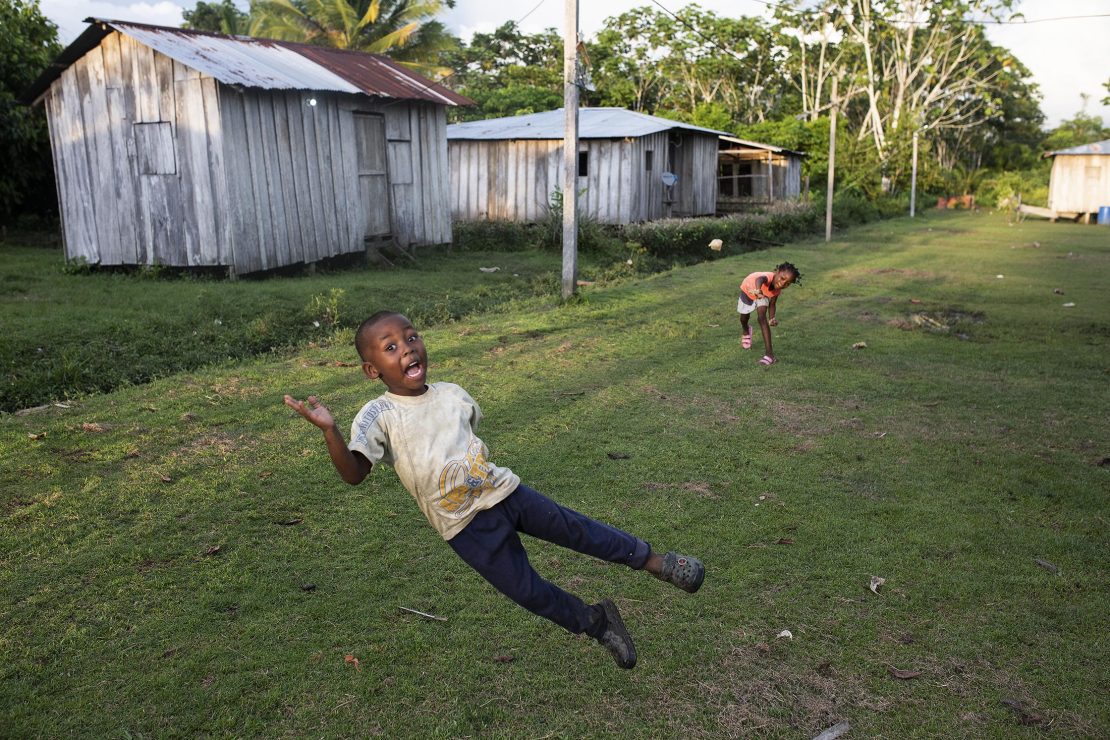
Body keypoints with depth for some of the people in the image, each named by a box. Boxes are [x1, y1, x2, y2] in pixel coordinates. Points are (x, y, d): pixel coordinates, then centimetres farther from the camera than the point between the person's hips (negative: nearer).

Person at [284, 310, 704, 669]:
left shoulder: (452, 394, -2)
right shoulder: (379, 416, -15)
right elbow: (354, 474, -29)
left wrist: (480, 473, 10)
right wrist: (329, 431, -44)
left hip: (504, 491, 3)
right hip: (467, 527, -3)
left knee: (579, 531, 7)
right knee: (528, 591, 1)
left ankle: (651, 560, 29)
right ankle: (596, 621, 27)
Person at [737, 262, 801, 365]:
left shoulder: (777, 289, -29)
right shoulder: (769, 277, -47)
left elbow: (772, 304, -11)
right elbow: (759, 279, -73)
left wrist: (771, 319, -26)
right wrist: (758, 291, -94)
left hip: (764, 294, 2)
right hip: (748, 289, -2)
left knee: (762, 318, -20)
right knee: (744, 317, 19)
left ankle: (769, 352, -23)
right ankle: (745, 331, 57)